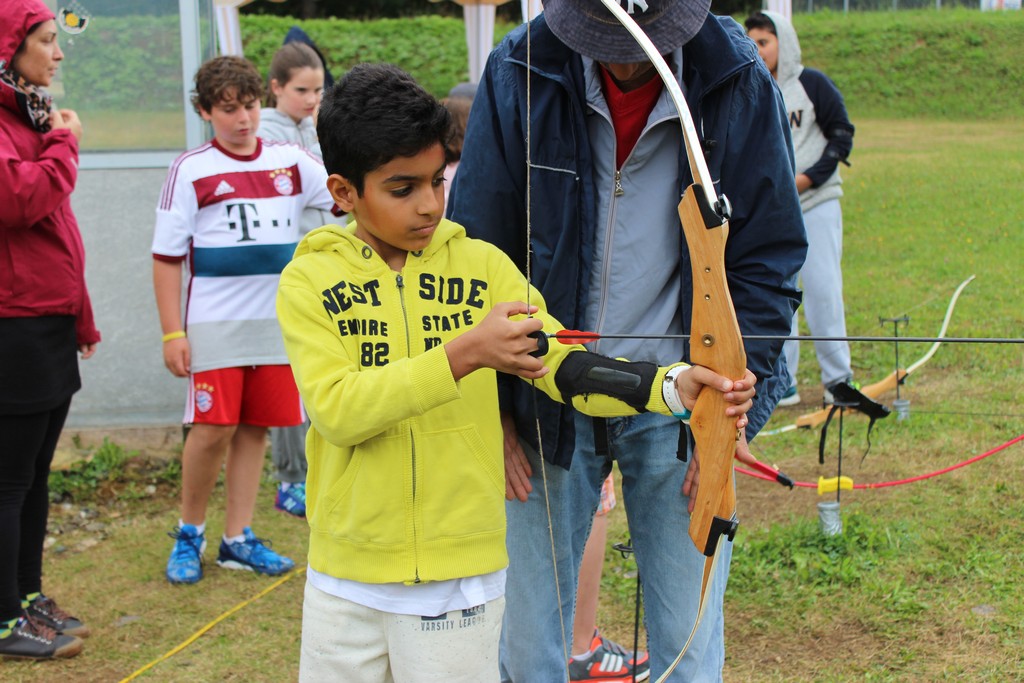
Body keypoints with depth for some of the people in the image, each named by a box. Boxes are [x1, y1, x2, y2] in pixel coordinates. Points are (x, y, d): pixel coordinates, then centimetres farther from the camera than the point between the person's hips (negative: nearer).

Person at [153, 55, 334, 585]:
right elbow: (167, 256, -2)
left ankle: (238, 539, 17)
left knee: (255, 427, 7)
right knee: (214, 427, -5)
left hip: (279, 322, 4)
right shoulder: (191, 170, -2)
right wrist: (172, 333, -7)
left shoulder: (290, 161, 8)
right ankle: (189, 533, 15)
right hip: (216, 323, -3)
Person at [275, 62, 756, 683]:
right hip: (345, 577, 0)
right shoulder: (310, 280, -5)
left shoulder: (482, 266, 0)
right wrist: (464, 354, -28)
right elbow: (336, 408, -18)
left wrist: (674, 386, -25)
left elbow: (564, 366, -7)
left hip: (460, 574, 0)